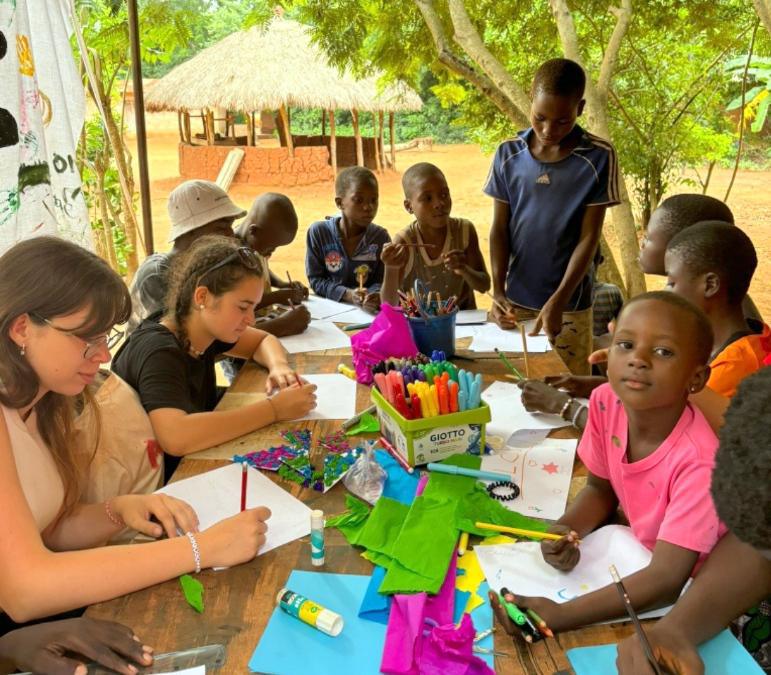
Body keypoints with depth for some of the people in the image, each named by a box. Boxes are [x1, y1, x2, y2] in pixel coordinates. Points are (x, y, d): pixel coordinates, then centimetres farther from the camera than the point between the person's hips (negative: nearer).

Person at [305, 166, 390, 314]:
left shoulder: (380, 237, 0)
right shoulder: (318, 232, -3)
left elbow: (382, 281, 0)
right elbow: (315, 279, -1)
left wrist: (375, 296, -23)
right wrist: (347, 294, -16)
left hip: (367, 311, 1)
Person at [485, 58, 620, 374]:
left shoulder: (598, 157, -9)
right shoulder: (508, 154, -3)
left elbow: (589, 237, -10)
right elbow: (499, 229, 0)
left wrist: (558, 301, -17)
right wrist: (498, 291, -11)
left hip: (570, 305, -2)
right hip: (516, 300, 2)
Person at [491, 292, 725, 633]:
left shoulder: (699, 459, -32)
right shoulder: (606, 402, -16)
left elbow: (666, 580, -33)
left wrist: (560, 615, -42)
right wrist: (563, 531, -19)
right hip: (641, 558, 5)